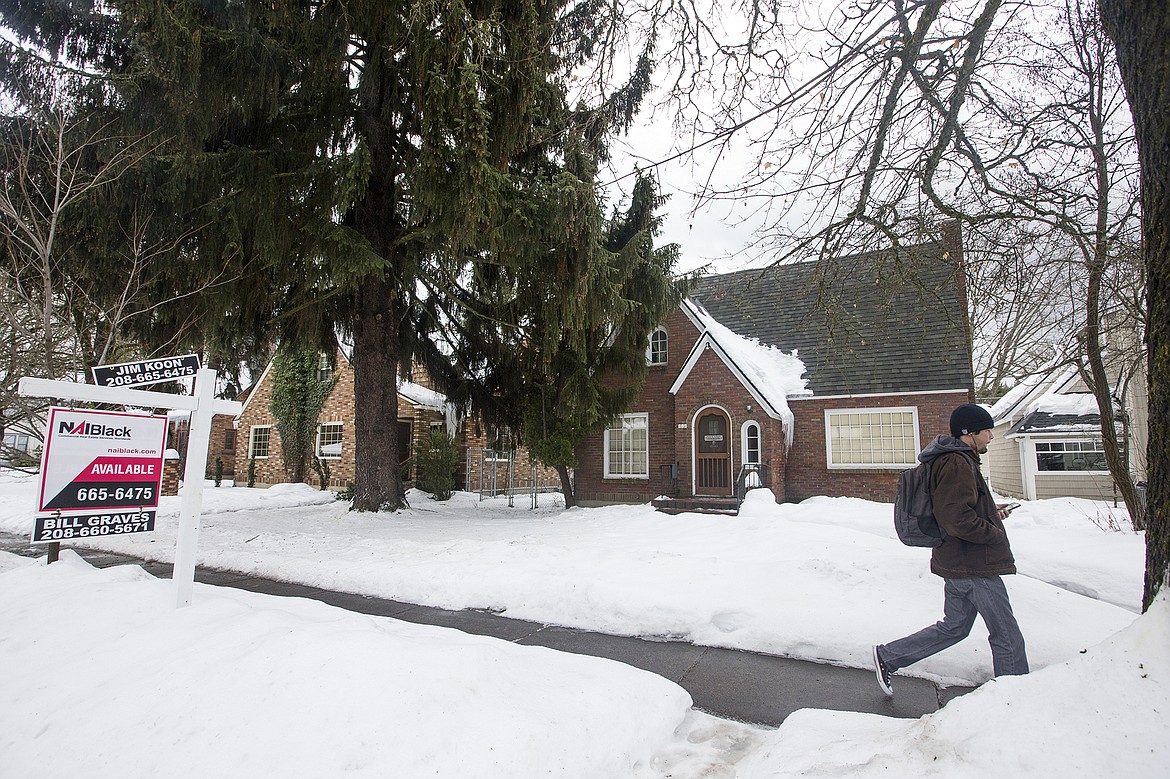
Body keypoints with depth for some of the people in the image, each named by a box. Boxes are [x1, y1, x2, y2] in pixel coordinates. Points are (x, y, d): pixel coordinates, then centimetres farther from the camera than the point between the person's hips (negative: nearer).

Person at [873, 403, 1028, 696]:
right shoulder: (957, 464, -19)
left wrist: (990, 512, 15)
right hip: (974, 565, -10)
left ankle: (888, 656, 20)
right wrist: (995, 533, -13)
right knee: (1007, 637, 3)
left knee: (953, 628, 18)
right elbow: (958, 520, -27)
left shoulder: (954, 460, 16)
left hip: (958, 564, 10)